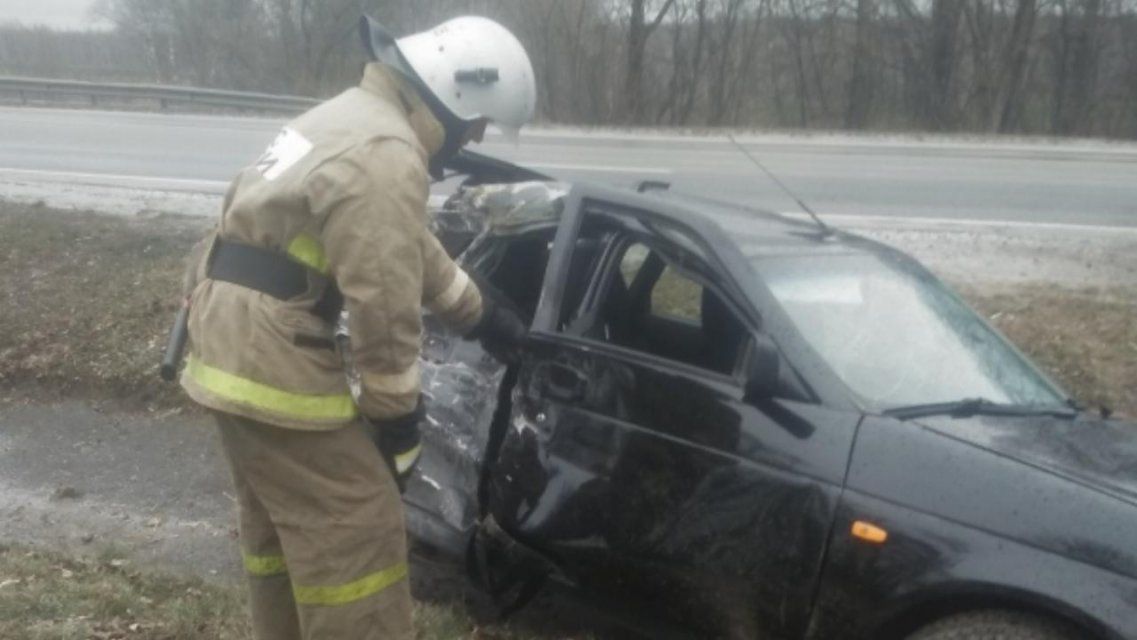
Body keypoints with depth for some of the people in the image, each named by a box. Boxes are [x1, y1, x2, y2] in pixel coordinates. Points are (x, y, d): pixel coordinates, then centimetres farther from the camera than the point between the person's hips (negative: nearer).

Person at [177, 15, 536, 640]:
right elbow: (385, 302, -19)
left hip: (229, 337, 11)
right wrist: (396, 416, -8)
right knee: (355, 532, -3)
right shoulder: (387, 156, -19)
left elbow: (410, 250, 24)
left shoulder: (351, 118, 16)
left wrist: (483, 313, 31)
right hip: (272, 354, -11)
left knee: (276, 518, 23)